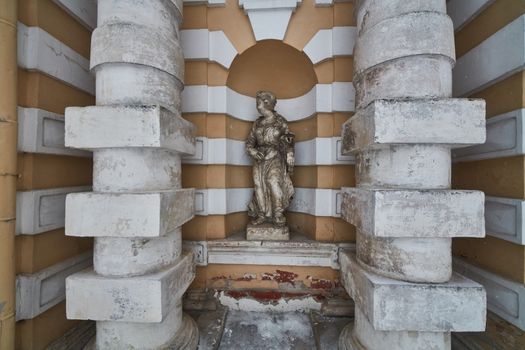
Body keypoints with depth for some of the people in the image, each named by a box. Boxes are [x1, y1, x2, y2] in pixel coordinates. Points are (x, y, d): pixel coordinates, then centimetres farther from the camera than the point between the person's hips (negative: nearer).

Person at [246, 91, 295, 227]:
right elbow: (249, 143, 14)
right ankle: (261, 215, 15)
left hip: (275, 159, -3)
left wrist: (290, 164, -1)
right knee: (259, 186, -1)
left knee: (273, 182, -18)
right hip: (259, 160, 4)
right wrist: (254, 152, -8)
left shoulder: (280, 122, 3)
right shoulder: (257, 123, 13)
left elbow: (289, 145, 2)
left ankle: (278, 215, -2)